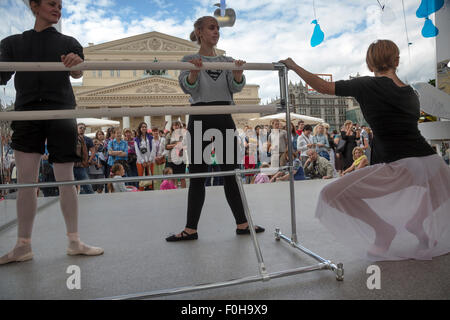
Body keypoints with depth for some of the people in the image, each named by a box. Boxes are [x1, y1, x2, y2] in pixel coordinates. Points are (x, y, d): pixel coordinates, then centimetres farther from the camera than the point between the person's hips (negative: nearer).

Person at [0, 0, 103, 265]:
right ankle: (23, 246, 7)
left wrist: (76, 64, -25)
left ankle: (75, 242, 9)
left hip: (61, 112, -1)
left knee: (66, 180, -1)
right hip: (27, 112, 1)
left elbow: (78, 74, -3)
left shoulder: (68, 43, 12)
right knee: (26, 180, -3)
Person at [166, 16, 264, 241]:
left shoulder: (227, 61, 14)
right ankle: (191, 229, 8)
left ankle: (242, 223, 14)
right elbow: (188, 87, -9)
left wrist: (238, 72, -22)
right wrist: (194, 71, -29)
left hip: (224, 119, 2)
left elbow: (236, 87, -1)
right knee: (197, 174, 1)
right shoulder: (189, 60, 7)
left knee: (231, 172, 4)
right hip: (200, 119, -2)